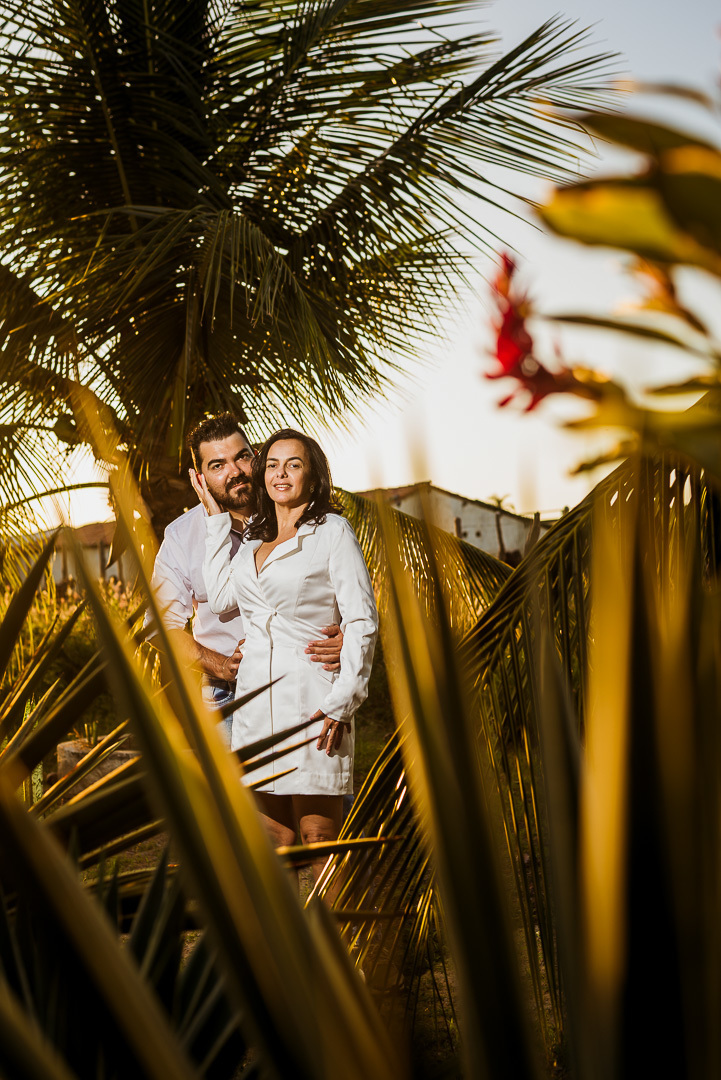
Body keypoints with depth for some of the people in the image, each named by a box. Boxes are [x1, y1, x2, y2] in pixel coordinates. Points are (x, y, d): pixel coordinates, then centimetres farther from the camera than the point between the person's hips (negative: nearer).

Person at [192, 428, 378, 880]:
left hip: (312, 702, -6)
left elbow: (362, 621, -7)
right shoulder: (254, 538, 17)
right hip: (257, 700, 6)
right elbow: (222, 596, 6)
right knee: (272, 842, 7)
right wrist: (216, 516, 11)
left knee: (318, 840, -5)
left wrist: (342, 702, -15)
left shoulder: (332, 531, -2)